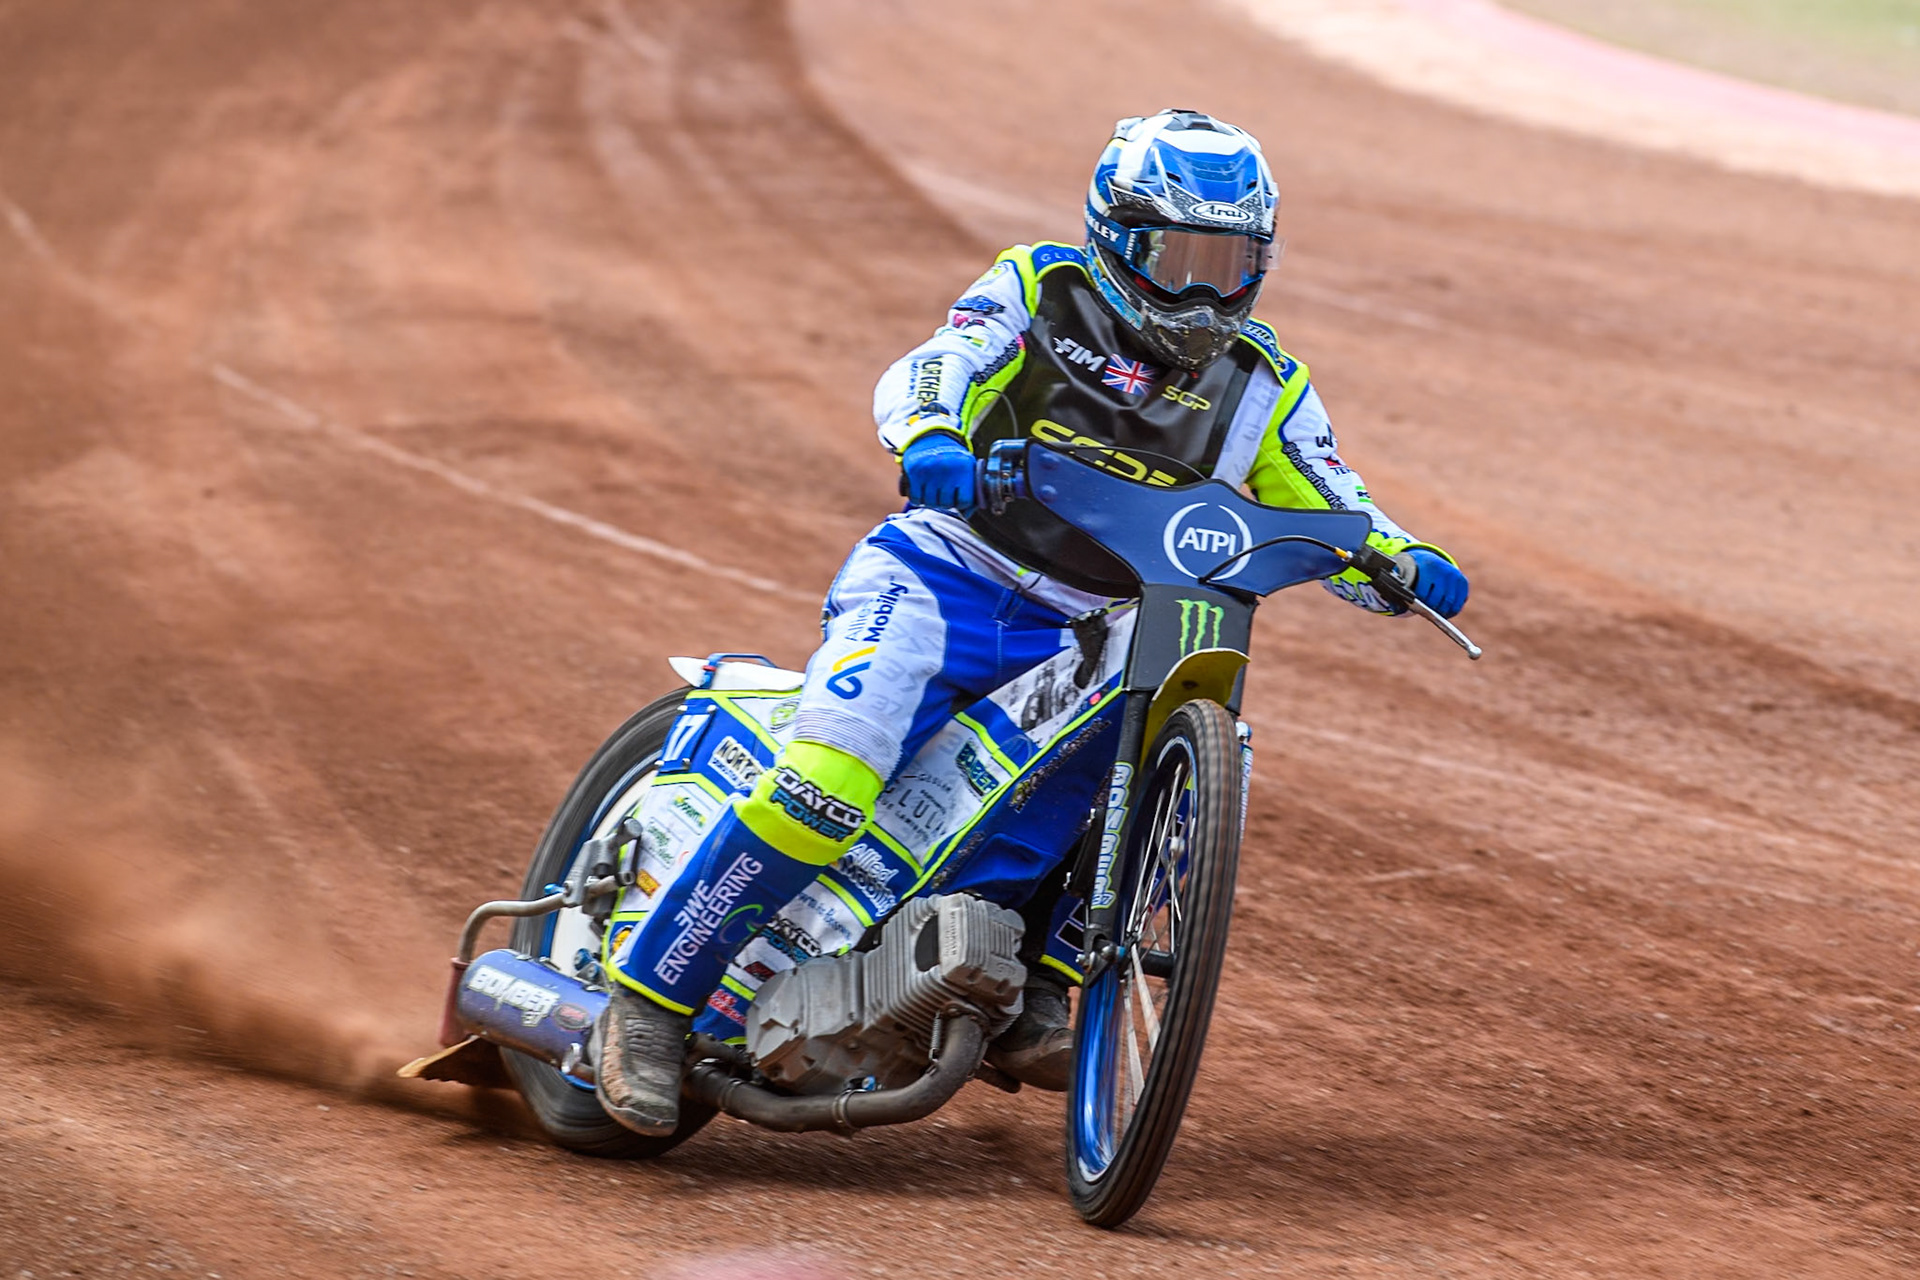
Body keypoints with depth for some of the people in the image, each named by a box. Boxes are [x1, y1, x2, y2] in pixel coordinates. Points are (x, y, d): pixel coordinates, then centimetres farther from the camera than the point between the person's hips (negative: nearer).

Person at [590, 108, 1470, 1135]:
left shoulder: (1261, 389, 11)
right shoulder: (1039, 292, 2)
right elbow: (926, 373, -13)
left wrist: (1409, 565, -14)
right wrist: (929, 438, -38)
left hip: (1075, 644, 4)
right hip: (938, 579, -4)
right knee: (827, 785, -26)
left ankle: (1028, 1002, -10)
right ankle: (649, 1001, -15)